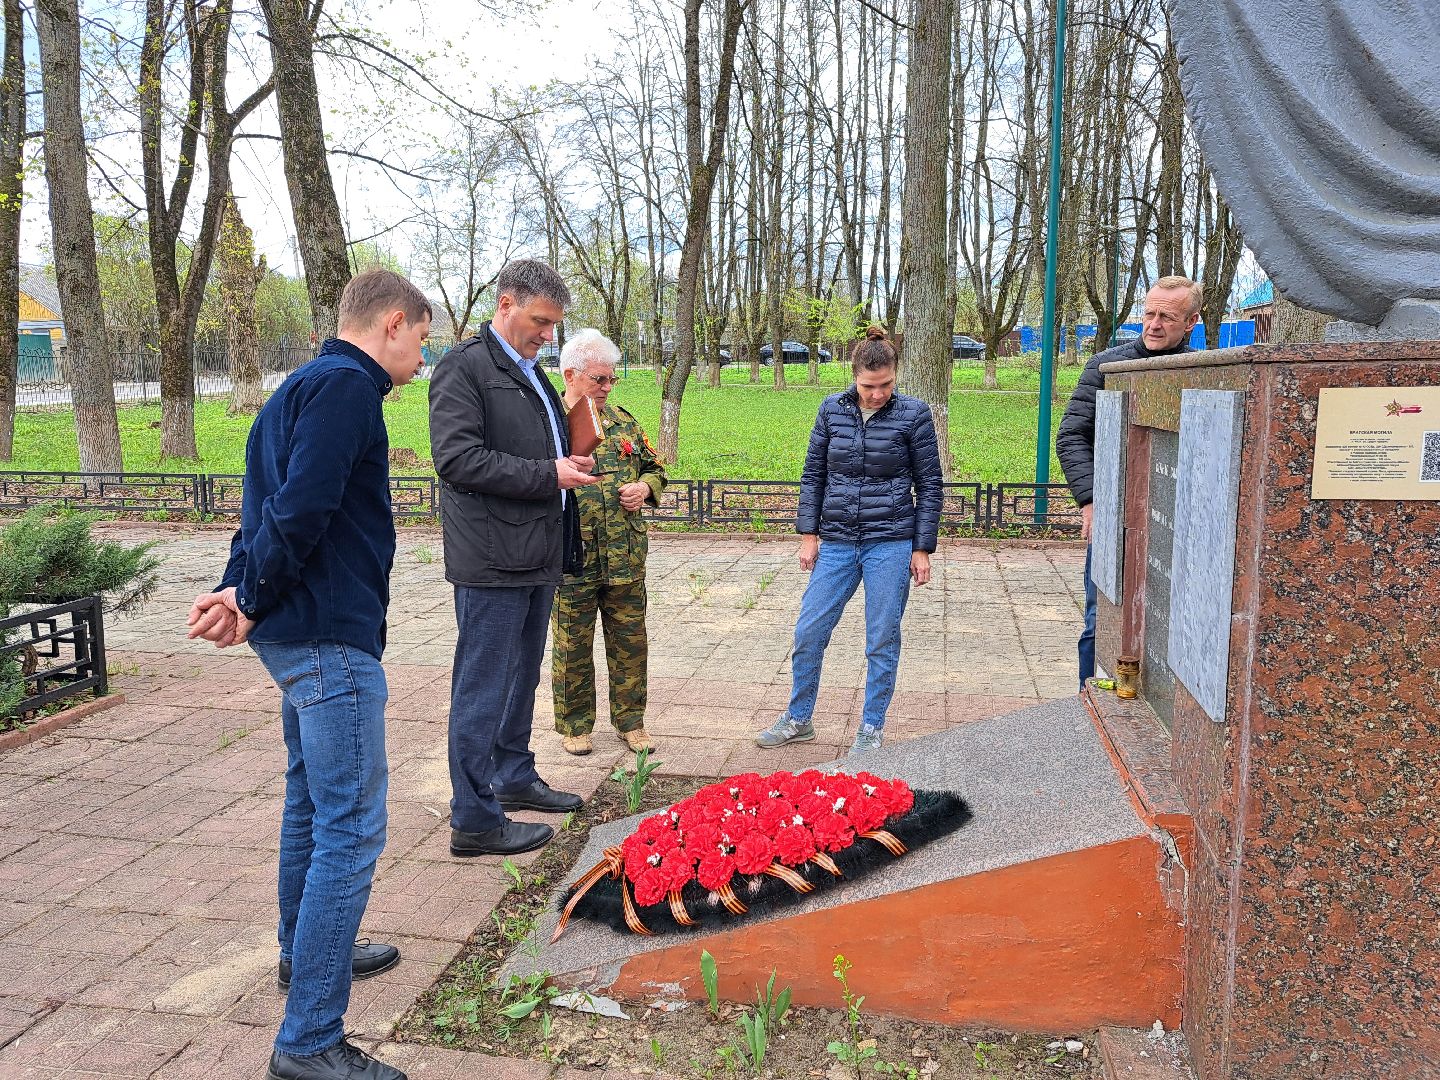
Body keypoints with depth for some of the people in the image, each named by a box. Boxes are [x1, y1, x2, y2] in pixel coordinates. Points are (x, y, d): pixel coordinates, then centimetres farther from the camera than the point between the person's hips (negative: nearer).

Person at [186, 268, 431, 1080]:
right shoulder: (347, 385, -15)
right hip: (331, 634, -11)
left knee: (313, 801, 23)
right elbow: (299, 511, -23)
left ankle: (308, 951, 42)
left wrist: (243, 590, 2)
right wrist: (253, 601, -10)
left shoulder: (306, 385, 17)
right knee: (351, 830, -6)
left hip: (300, 636, 11)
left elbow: (273, 503, 15)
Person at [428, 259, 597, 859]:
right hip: (492, 561, -9)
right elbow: (457, 458, -21)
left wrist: (571, 465, 9)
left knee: (521, 678, 20)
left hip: (538, 558, 9)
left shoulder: (531, 374, 18)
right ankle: (474, 820, 8)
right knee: (482, 690, -1)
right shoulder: (464, 368, -10)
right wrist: (547, 474, -20)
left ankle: (514, 777, 36)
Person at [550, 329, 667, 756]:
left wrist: (645, 487, -1)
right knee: (573, 647, 9)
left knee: (630, 642, 11)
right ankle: (575, 725, 26)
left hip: (626, 559, 4)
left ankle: (630, 720, 27)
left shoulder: (623, 421, 11)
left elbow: (654, 468, 20)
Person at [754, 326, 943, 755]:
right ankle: (798, 719, 24)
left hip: (890, 544, -3)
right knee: (808, 631, 5)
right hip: (837, 542, 3)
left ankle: (871, 728, 21)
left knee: (882, 641, 4)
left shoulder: (914, 414, -5)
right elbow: (813, 474, 9)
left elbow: (929, 485, -1)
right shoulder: (832, 410, 2)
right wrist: (809, 534, 4)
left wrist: (922, 549, -3)